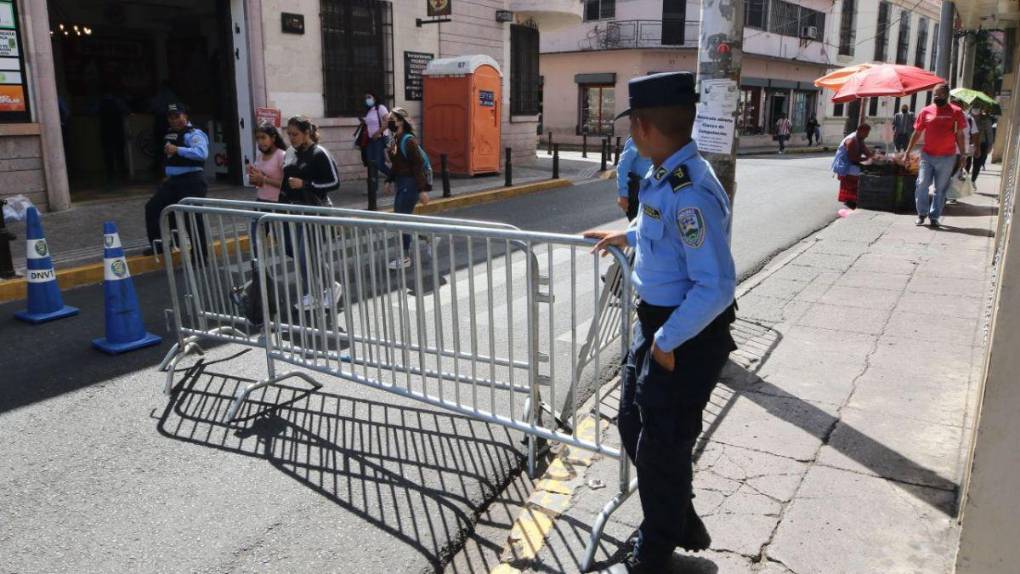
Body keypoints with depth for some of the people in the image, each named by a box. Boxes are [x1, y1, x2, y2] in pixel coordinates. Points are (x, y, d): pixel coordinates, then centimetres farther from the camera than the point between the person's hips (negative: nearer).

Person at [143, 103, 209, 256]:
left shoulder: (194, 134, -12)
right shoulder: (170, 134, 16)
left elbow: (202, 153, -31)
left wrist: (178, 150, -31)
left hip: (191, 181, -9)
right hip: (173, 180, 9)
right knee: (152, 207, 10)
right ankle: (157, 244, 22)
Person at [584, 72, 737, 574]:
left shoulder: (690, 192, -29)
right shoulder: (664, 176, 2)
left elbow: (716, 285, -31)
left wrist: (668, 341, -23)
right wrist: (627, 236, 30)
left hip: (687, 337, -10)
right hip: (658, 323, 10)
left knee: (662, 448, 8)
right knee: (633, 425, 23)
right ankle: (680, 527, 45)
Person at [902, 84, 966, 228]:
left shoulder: (956, 112, 0)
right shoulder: (926, 111, 3)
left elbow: (959, 135, 2)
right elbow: (917, 133, 8)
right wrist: (907, 151, 5)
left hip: (947, 157, -1)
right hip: (927, 155, 1)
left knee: (940, 189, 5)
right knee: (922, 184, -4)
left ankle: (934, 217, 14)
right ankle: (922, 213, 11)